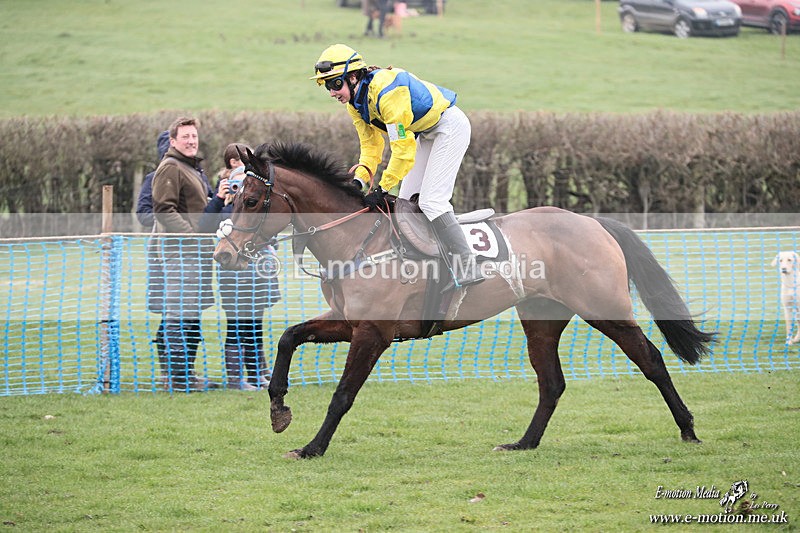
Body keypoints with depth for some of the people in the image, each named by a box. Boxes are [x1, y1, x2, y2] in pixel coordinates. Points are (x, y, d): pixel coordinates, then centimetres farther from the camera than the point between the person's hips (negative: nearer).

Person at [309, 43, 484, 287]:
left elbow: (403, 147, -32)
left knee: (431, 201, -17)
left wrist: (382, 189, -28)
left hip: (450, 126, -10)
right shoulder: (355, 102, -4)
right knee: (407, 200, 7)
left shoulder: (385, 91, -33)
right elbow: (371, 145, 4)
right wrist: (359, 180, -12)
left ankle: (468, 267, -16)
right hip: (427, 133, 10)